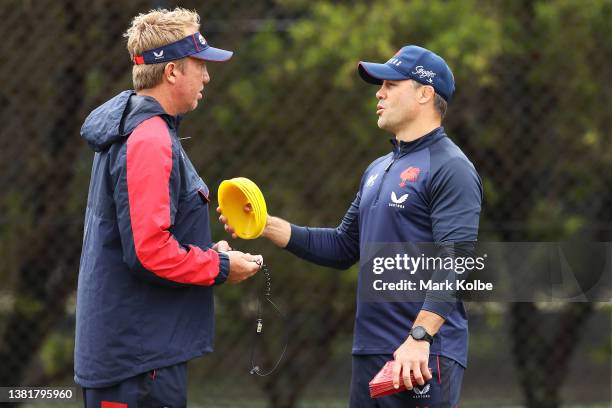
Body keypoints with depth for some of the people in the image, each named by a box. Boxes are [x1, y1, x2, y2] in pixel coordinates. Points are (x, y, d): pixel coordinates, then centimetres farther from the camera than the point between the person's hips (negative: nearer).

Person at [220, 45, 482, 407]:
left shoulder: (451, 169, -9)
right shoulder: (378, 169, 20)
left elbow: (454, 264, -19)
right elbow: (343, 248, 22)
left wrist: (419, 337, -28)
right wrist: (268, 225, 11)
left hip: (423, 358, -9)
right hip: (369, 353, 9)